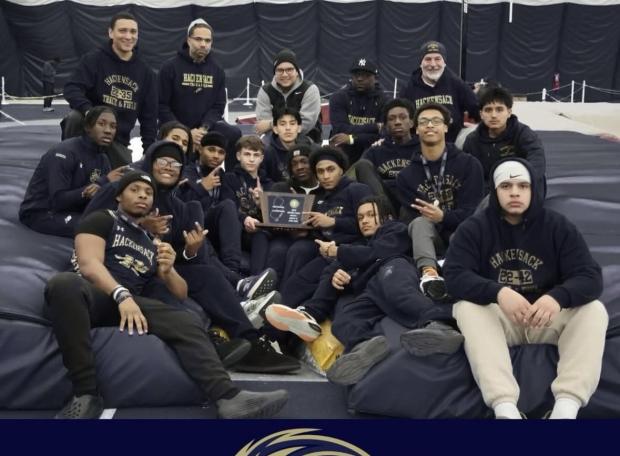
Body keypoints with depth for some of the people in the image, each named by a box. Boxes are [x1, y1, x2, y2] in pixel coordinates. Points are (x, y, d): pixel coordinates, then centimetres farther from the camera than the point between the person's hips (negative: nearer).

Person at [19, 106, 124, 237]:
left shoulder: (103, 159, 3)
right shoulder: (64, 153, -19)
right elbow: (58, 200, -26)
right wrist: (103, 182, -26)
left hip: (72, 210, 7)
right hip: (40, 213, -7)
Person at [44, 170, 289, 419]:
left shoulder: (152, 243, 26)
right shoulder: (101, 220, 13)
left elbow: (181, 293, 22)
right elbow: (89, 264, -7)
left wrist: (167, 271, -2)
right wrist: (121, 295, -25)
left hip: (132, 302, 4)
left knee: (187, 322, -22)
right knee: (64, 283, -39)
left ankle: (229, 397, -37)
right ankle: (86, 394, -37)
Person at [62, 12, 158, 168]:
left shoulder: (145, 72, 5)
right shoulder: (94, 59, -7)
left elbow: (149, 116, 7)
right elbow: (71, 89, -16)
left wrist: (149, 150, -1)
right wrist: (88, 110, -37)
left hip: (119, 140, 4)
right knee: (74, 117, -34)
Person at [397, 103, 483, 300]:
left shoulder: (469, 164, 2)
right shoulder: (406, 175, 8)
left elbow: (474, 211, -5)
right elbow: (408, 218, 1)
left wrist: (443, 217, -24)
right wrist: (431, 217, -21)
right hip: (431, 238, 0)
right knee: (420, 223, -33)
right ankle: (429, 273, -60)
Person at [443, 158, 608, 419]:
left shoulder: (558, 226, 0)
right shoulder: (474, 228, -2)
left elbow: (590, 277, -11)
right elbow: (455, 275, -16)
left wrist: (558, 297, -35)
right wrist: (498, 293, -36)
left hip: (547, 317, 1)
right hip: (497, 316, -1)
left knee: (594, 310, -24)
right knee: (465, 309, -30)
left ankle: (567, 406, -40)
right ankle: (505, 407, -46)